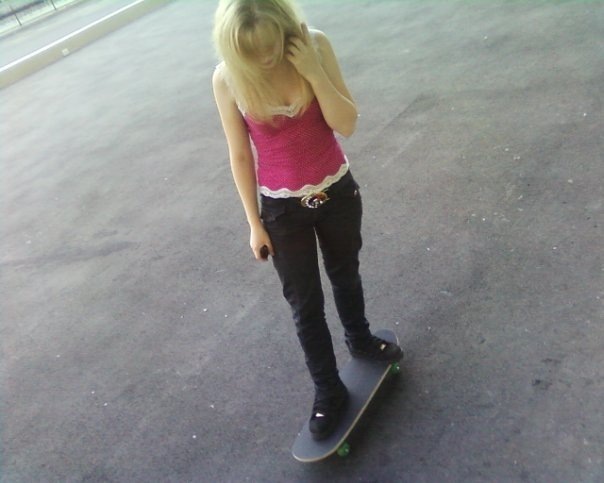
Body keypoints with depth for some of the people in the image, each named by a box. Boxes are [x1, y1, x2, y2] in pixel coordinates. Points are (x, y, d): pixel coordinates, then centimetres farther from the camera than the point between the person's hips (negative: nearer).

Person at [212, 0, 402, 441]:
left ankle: (360, 339, 54)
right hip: (282, 206, -1)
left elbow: (347, 124, -16)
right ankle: (329, 391, 30)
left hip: (336, 190, 2)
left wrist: (313, 71, -29)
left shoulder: (315, 45, -16)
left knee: (345, 274, 25)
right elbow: (240, 156, -8)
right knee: (305, 303, 10)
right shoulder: (227, 79, -17)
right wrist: (255, 223, -4)